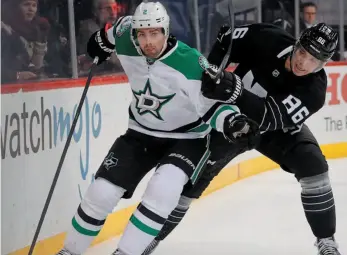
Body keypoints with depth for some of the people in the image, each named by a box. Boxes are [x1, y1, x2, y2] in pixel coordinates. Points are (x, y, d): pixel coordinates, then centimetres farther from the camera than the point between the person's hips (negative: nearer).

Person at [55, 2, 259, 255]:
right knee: (102, 191, -2)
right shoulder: (126, 46, -14)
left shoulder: (191, 63, -29)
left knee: (163, 188, -31)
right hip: (142, 133, 4)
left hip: (187, 138, -4)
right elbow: (124, 25, 9)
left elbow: (212, 104, -23)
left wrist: (231, 122, -41)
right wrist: (103, 39, 25)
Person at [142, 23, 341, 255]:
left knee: (313, 165, -22)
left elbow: (270, 117, -43)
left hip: (277, 126, 0)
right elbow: (226, 38, -9)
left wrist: (235, 92, -57)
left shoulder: (313, 88, -31)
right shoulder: (267, 39, -28)